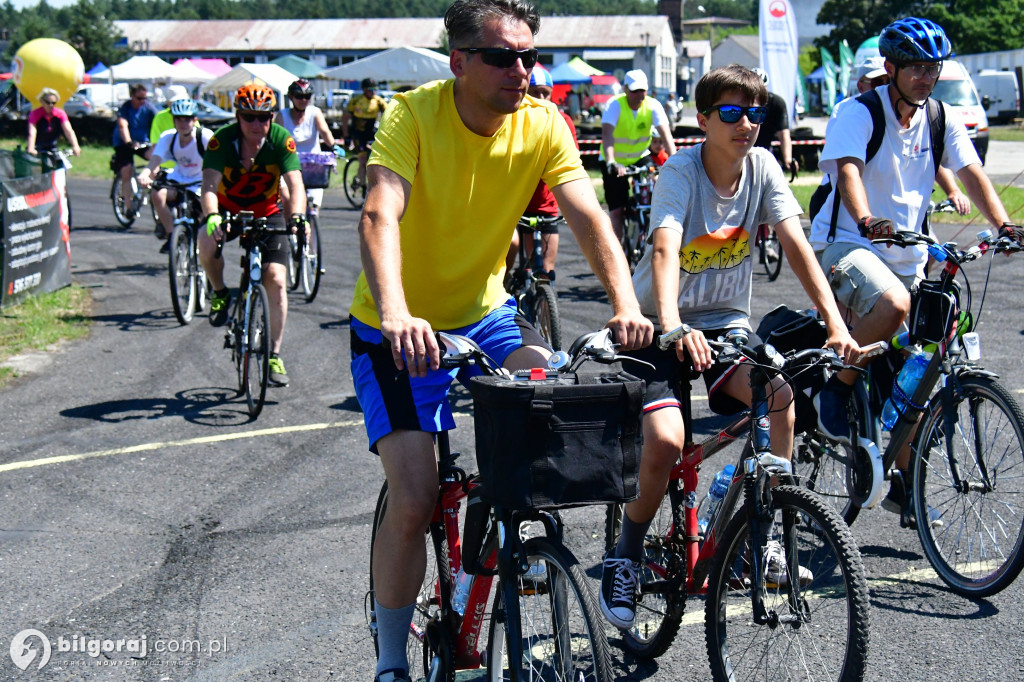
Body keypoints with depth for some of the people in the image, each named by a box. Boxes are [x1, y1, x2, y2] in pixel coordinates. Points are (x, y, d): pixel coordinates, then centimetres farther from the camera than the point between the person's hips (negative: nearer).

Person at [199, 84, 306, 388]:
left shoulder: (281, 139, -21)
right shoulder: (222, 140, -23)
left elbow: (295, 183, -30)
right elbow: (210, 184, -34)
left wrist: (297, 216, -50)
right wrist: (211, 216, -54)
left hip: (267, 213, 1)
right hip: (228, 210, -1)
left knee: (276, 280, -11)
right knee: (207, 243, -33)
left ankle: (274, 355, 2)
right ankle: (220, 293, -2)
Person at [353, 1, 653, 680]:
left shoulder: (542, 123, -10)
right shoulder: (413, 113, -21)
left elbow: (589, 215, -20)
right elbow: (380, 215, -34)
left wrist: (627, 305, -37)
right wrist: (395, 313, -52)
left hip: (484, 313, 4)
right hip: (398, 330, -4)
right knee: (414, 502, -13)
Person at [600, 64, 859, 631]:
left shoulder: (762, 168, -4)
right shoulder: (680, 172, -17)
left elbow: (796, 244, -13)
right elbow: (665, 249, -34)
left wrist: (835, 322, -26)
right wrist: (672, 326, -52)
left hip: (726, 321, 4)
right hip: (663, 327, -4)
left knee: (779, 396, -26)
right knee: (665, 441, -25)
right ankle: (625, 556, 2)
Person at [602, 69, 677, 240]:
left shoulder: (653, 105, -14)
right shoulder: (615, 105, -21)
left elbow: (666, 133, -25)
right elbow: (607, 134, -35)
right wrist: (611, 163, -51)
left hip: (640, 159, 3)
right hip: (616, 163, -3)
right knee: (616, 211, -10)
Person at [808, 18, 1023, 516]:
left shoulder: (941, 121, 5)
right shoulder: (857, 114, -12)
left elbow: (971, 174, -4)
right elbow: (848, 172, -27)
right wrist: (867, 222, -48)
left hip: (906, 258, 6)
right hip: (846, 245, -6)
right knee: (893, 304, -38)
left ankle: (903, 484, 18)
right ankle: (835, 389, -15)